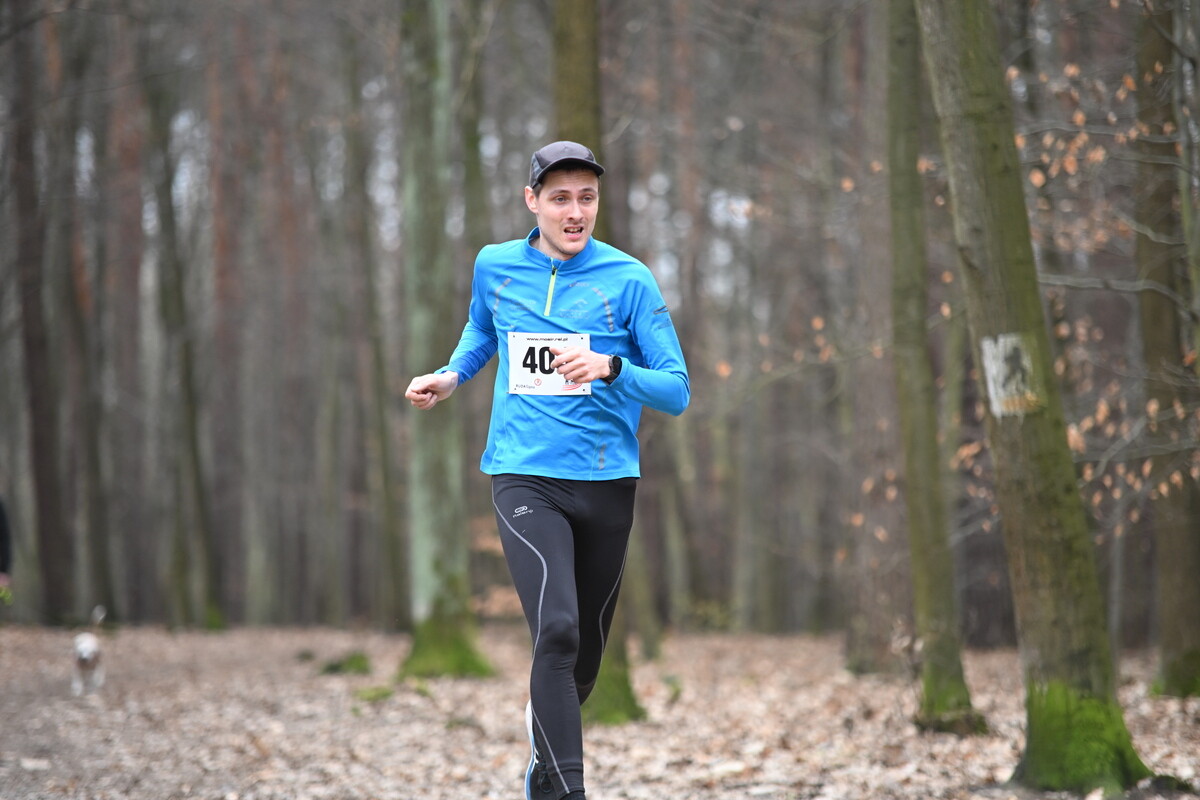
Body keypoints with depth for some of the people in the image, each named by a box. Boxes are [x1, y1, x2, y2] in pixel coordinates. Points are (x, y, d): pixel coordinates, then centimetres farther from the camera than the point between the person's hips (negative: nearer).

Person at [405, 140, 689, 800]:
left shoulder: (629, 280, -3)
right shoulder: (494, 267, 5)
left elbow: (677, 392, -5)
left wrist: (610, 369, -21)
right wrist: (451, 377, 11)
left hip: (606, 483, 1)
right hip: (525, 479, -1)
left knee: (585, 654, 12)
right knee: (556, 631, -21)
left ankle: (544, 733, 43)